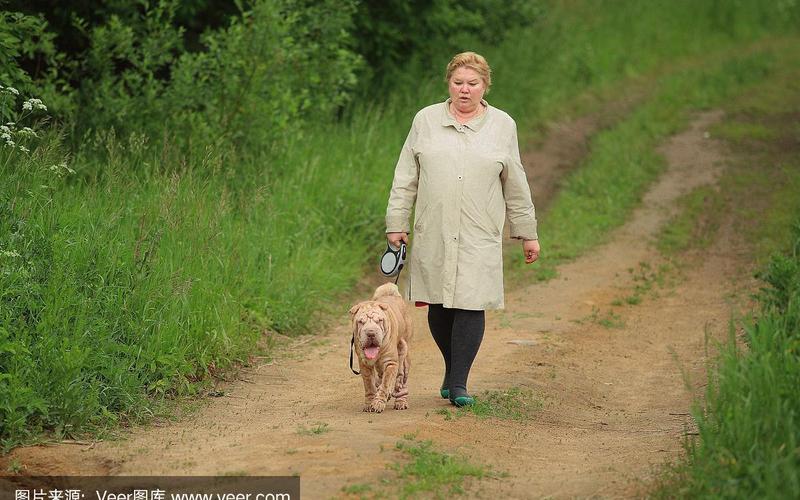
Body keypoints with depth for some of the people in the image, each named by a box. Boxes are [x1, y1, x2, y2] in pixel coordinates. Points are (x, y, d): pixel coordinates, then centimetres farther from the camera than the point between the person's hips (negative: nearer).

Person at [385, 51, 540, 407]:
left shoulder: (502, 125, 7)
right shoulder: (426, 120, 7)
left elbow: (515, 186, 11)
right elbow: (405, 178, 9)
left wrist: (527, 234, 12)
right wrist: (396, 223, 4)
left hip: (479, 237, -1)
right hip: (433, 234, 1)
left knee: (470, 305, -8)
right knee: (438, 306, 4)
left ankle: (458, 384, -4)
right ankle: (453, 369, 23)